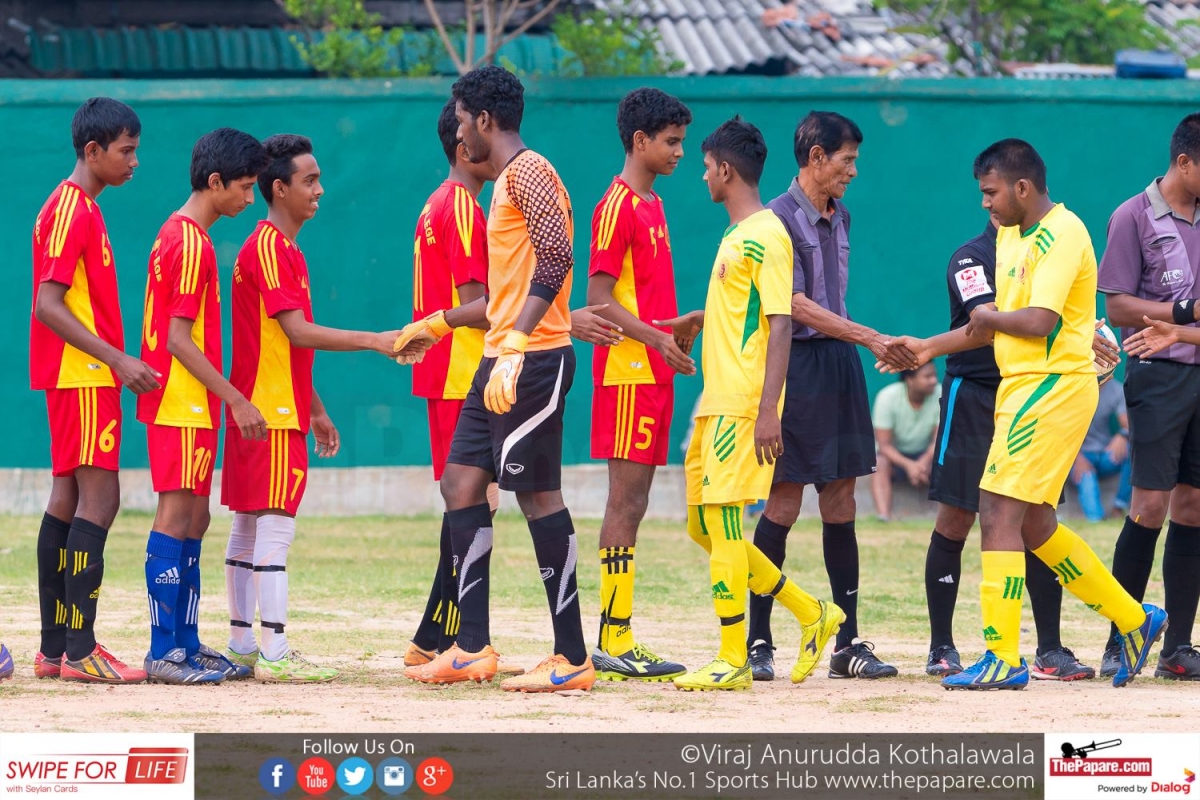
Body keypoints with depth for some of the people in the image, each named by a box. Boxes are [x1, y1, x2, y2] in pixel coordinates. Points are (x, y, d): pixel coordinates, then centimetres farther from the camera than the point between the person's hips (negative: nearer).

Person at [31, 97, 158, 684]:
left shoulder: (82, 207, 16)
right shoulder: (71, 209, -14)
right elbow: (50, 305, -21)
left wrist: (121, 366, 19)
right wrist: (117, 359, -24)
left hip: (87, 377, 10)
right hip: (82, 376, -10)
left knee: (70, 499, 10)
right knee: (99, 498, -13)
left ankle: (55, 648, 13)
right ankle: (79, 652, -17)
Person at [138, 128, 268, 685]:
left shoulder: (177, 235, 16)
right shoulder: (192, 243, -14)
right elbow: (178, 339, -19)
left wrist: (223, 399, 20)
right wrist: (236, 399, -19)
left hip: (192, 406, 10)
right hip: (184, 405, -10)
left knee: (193, 520, 12)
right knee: (176, 517, -10)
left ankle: (187, 645, 16)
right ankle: (164, 653, -11)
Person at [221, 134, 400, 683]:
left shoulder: (284, 249, 18)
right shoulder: (269, 248, -13)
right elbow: (298, 332, -21)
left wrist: (315, 410, 24)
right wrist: (372, 341, -20)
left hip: (279, 406, 10)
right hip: (271, 412, -10)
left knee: (248, 526, 12)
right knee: (275, 526, -12)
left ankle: (242, 645, 16)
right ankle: (274, 655, -16)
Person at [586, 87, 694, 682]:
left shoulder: (652, 205, 18)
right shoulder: (618, 207, -11)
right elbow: (600, 302, -16)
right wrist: (656, 338, -22)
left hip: (653, 372, 9)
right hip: (628, 371, -9)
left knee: (632, 504, 8)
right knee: (625, 504, -9)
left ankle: (620, 641, 10)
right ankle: (614, 644, -8)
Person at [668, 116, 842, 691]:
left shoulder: (765, 235, -12)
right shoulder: (735, 236, 18)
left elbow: (780, 324, -18)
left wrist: (768, 411, -23)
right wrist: (697, 320, 37)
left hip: (744, 402, -10)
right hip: (716, 403, 10)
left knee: (721, 521, -10)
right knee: (704, 526, 10)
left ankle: (733, 661, -6)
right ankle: (812, 614, 17)